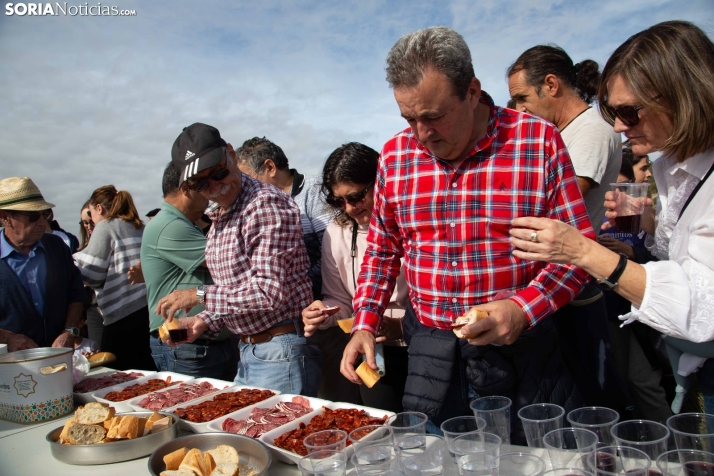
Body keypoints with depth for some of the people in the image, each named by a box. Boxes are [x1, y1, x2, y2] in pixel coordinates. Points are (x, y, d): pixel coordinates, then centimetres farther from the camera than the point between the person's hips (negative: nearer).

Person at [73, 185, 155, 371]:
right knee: (147, 373, 13)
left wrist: (73, 260, 12)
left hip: (124, 316, -7)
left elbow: (91, 274, -7)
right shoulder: (140, 227, 15)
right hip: (148, 311, 7)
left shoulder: (105, 227, -3)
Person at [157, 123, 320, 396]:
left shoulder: (265, 204, -17)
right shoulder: (219, 218, 13)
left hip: (281, 351, -9)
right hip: (247, 352, 9)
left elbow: (269, 291, -23)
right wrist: (205, 321, 4)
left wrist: (200, 295, -15)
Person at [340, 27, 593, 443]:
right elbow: (382, 249, 10)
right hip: (429, 348, 3)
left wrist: (522, 308, -21)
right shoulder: (395, 154, 1)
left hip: (521, 346, -2)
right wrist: (364, 326, 0)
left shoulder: (540, 142, -9)